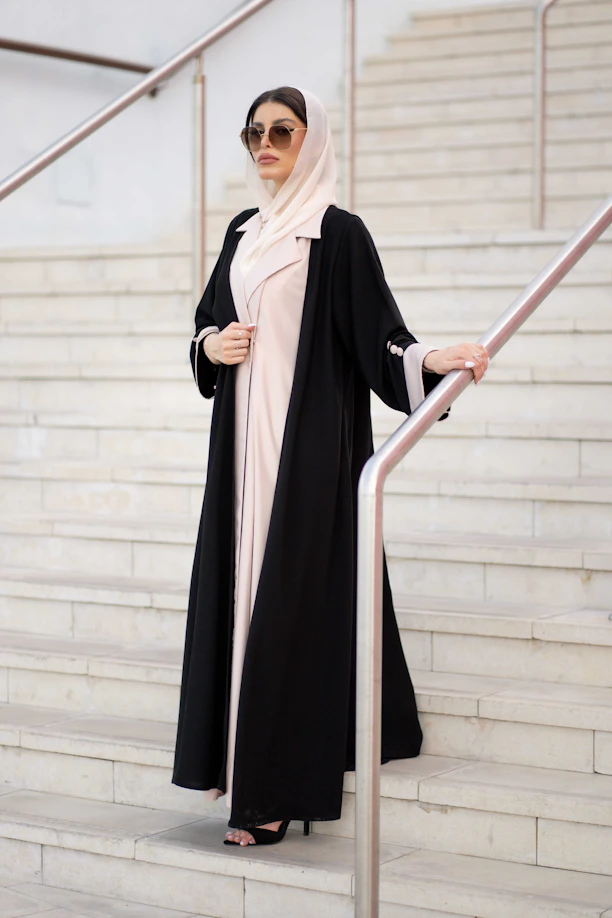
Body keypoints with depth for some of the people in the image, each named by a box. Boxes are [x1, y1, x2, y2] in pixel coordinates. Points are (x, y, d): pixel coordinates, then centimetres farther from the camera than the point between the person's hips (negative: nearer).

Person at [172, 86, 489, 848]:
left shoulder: (338, 233, -6)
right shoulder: (243, 231, 14)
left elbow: (376, 336, -10)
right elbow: (209, 318, 22)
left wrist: (433, 359, -27)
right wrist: (212, 345, 1)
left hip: (309, 442, -7)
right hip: (243, 439, 7)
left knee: (292, 592, -7)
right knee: (240, 585, 6)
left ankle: (278, 789, -2)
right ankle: (240, 759, 16)